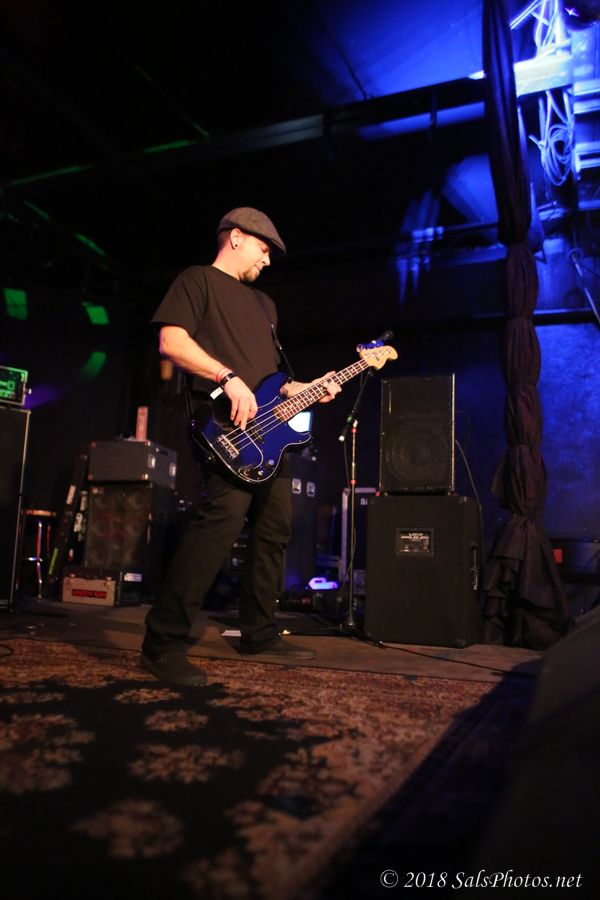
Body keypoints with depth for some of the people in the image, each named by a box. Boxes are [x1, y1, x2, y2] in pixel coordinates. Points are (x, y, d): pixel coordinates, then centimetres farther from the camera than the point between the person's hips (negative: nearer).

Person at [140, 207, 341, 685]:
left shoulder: (263, 303, 29)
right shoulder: (198, 280, 5)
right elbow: (171, 341, -11)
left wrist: (309, 388, 15)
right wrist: (229, 378, -21)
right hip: (227, 428, -9)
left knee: (275, 528, 9)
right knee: (224, 516, -24)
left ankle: (260, 633, 22)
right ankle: (164, 643, -16)